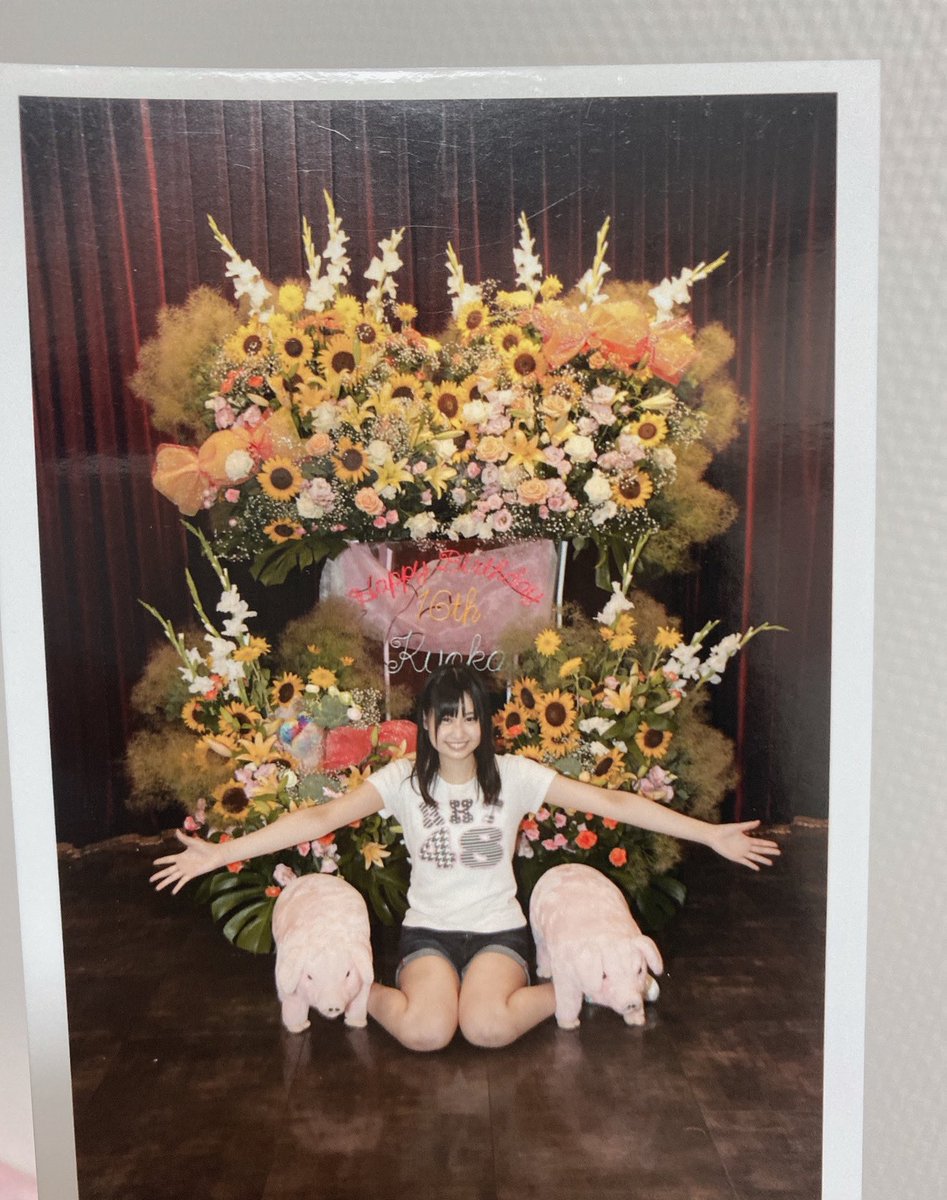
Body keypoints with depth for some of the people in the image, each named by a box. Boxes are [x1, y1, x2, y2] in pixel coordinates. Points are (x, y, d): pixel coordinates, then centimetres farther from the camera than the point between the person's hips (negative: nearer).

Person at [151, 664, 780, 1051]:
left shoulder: (514, 775, -6)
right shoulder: (404, 779, -6)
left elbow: (610, 802, -11)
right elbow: (321, 817, -14)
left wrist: (710, 833, -16)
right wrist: (221, 852, -23)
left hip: (499, 928, 0)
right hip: (428, 929, 0)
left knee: (487, 1026, -30)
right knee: (426, 1031, -29)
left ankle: (570, 991, 0)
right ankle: (364, 994, 4)